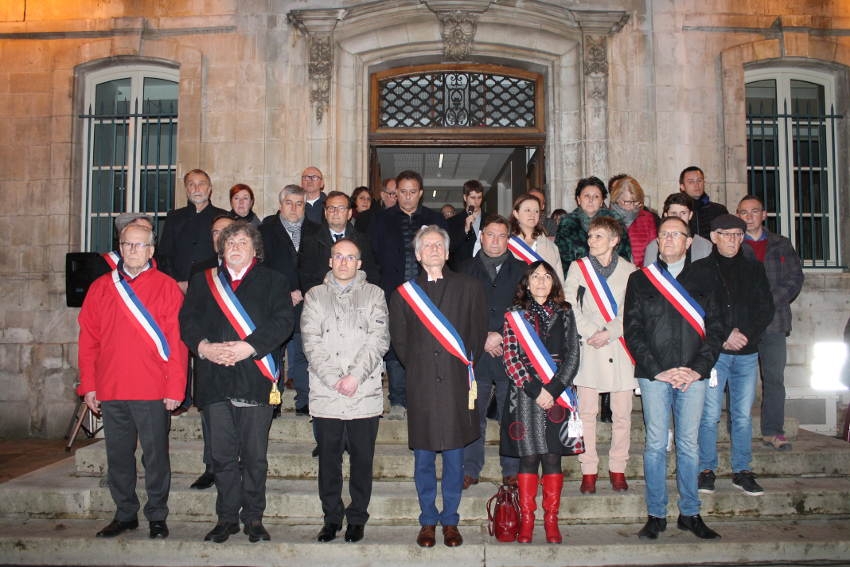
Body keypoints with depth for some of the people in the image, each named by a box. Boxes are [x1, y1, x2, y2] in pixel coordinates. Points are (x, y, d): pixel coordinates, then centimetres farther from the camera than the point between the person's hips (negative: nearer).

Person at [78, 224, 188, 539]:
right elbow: (88, 340, 9)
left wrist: (175, 388, -9)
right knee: (118, 456, 13)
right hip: (110, 391, 4)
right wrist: (88, 385, 4)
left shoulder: (166, 288, -1)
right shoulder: (101, 288, 10)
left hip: (152, 393, -3)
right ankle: (125, 514, 27)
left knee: (155, 455, 4)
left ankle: (157, 516, 18)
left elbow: (177, 341, -5)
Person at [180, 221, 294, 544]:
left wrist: (249, 347, -15)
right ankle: (227, 517, 19)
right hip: (215, 378, 2)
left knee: (255, 455, 3)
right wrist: (203, 346, -11)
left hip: (256, 378, -2)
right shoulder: (203, 281, 17)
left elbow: (283, 321, -4)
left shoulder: (272, 281, 8)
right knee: (223, 454, 7)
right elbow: (187, 319, 8)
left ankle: (253, 518, 15)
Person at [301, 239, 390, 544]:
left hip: (365, 393, -1)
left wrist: (355, 376, -13)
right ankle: (332, 518, 21)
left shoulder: (374, 294, 8)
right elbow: (311, 342, 1)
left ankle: (357, 518, 18)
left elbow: (379, 339, -2)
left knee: (362, 459, 5)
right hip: (325, 394, 1)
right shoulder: (315, 296, 11)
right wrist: (333, 379, -10)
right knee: (329, 459, 7)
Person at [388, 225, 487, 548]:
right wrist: (416, 367, 5)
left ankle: (450, 521, 19)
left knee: (454, 456, 6)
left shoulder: (468, 287, 7)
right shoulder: (404, 293, 9)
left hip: (456, 382, 0)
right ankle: (428, 521, 19)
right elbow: (399, 339, 12)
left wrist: (465, 365, 3)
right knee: (423, 458, 6)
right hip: (421, 385, 1)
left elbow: (478, 331, 8)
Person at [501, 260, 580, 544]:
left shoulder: (564, 313, 10)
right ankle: (526, 520, 10)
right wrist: (535, 390, -11)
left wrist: (553, 389, -8)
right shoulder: (515, 315, 5)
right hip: (525, 394, -1)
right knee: (528, 457, 1)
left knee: (553, 457, 2)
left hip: (558, 394, 1)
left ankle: (551, 521, 12)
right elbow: (510, 358, -2)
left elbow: (572, 356, 4)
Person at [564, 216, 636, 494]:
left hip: (620, 346, 0)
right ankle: (589, 471, 10)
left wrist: (608, 333, -11)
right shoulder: (578, 267, 6)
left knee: (622, 412, 3)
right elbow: (568, 304, -1)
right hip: (589, 347, 0)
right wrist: (590, 333, -11)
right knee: (587, 411, 1)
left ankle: (617, 469, 17)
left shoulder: (629, 270, 5)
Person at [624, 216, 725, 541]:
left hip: (693, 374, 1)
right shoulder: (640, 279, 7)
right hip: (654, 374, -1)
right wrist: (658, 370, -7)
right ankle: (656, 515, 11)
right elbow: (632, 330, 2)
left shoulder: (705, 276, 10)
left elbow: (716, 326, 7)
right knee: (655, 444, 2)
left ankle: (690, 514, 18)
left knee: (689, 444, 7)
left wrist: (698, 368, -5)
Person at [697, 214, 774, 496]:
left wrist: (746, 334, -6)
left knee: (743, 416, 6)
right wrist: (723, 336, -11)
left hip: (747, 353, 3)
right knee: (709, 415, -2)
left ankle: (742, 471, 17)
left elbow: (766, 308, 9)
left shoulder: (754, 268, 13)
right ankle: (706, 470, 9)